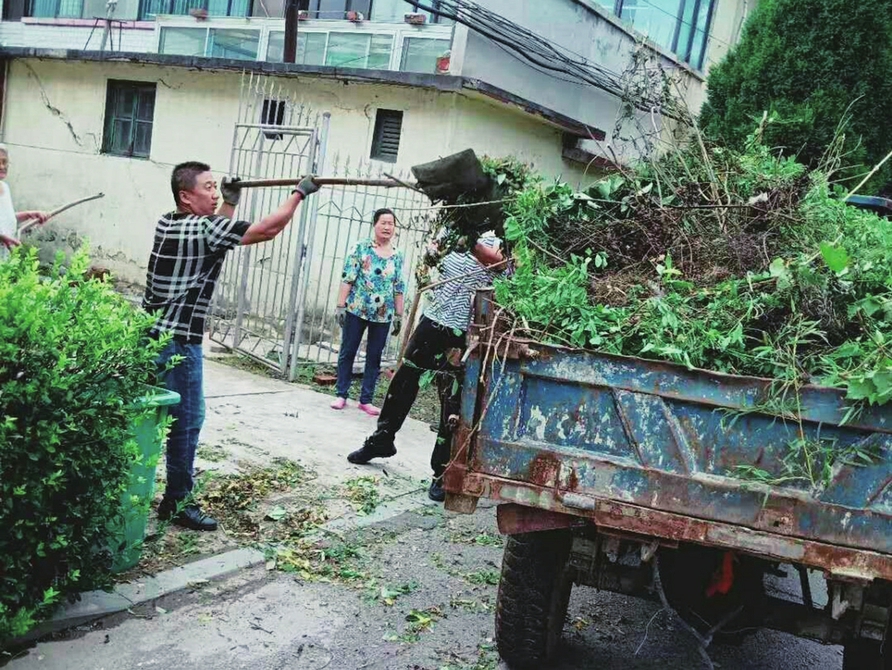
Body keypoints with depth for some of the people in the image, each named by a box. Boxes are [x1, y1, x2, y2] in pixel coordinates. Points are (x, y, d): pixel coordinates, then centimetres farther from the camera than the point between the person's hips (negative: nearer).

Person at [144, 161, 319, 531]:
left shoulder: (166, 224, 12)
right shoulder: (203, 228, -13)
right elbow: (267, 229, -14)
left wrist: (230, 203, 23)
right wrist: (299, 192, -4)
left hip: (149, 334, 9)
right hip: (178, 342, -9)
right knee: (187, 419, -1)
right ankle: (177, 502, 6)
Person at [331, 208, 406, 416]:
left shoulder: (397, 256, 7)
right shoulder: (361, 248, -2)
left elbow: (398, 289, 9)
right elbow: (347, 278, -5)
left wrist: (399, 316, 7)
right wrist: (341, 306, -10)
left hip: (383, 315, 3)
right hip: (356, 310, -2)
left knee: (374, 357, 7)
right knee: (347, 352, 5)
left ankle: (366, 400, 16)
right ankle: (342, 395, 17)